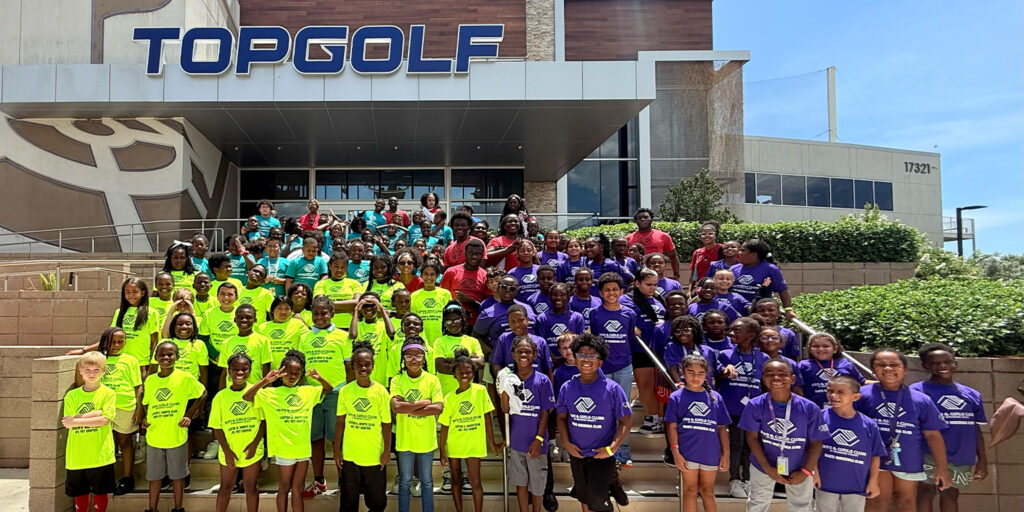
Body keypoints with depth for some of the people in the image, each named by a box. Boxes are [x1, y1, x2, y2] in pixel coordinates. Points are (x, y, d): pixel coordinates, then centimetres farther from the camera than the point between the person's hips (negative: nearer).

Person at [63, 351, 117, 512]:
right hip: (77, 455, 3)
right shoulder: (71, 395, 5)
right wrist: (96, 413, -15)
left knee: (101, 491, 8)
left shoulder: (108, 394, -3)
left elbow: (104, 420, -14)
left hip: (100, 454, -3)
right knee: (79, 492, 13)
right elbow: (69, 422, -6)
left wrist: (75, 420, -14)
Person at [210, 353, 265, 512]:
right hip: (229, 452, 1)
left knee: (251, 487, 12)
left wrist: (255, 443, -12)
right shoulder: (221, 396, -6)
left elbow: (264, 420, -3)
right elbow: (217, 427, -3)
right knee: (225, 487, 15)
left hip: (252, 451, 0)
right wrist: (227, 451, -9)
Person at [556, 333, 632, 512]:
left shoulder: (612, 389, -14)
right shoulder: (567, 388, -5)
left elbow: (625, 421, -11)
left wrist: (611, 448, -18)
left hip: (602, 455, -4)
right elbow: (562, 417, 7)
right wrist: (566, 442, -7)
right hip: (576, 454, 4)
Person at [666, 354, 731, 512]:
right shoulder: (676, 397, -3)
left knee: (707, 491, 15)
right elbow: (672, 426, -4)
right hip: (687, 453, -2)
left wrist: (725, 454, 3)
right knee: (690, 490, 9)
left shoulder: (715, 397, 4)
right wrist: (675, 453, -11)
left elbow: (722, 428, 6)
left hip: (710, 453, 2)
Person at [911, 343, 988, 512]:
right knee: (926, 493, 0)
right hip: (930, 456, -4)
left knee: (951, 495, 13)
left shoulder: (972, 395, 10)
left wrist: (982, 460, 13)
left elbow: (977, 430, 13)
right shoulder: (917, 391, -6)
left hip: (963, 458, 5)